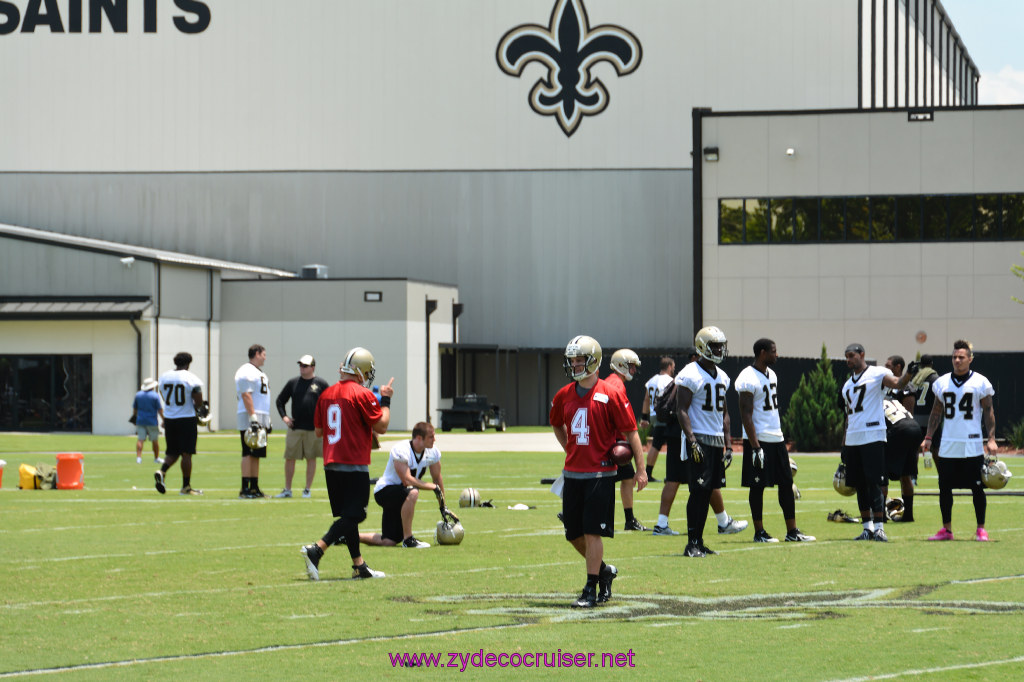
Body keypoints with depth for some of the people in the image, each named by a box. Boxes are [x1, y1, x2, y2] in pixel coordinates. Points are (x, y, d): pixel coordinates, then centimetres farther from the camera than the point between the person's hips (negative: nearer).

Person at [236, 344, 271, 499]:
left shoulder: (260, 373, 21)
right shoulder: (247, 372, -10)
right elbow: (246, 395, -18)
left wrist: (268, 420, 24)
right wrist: (253, 417, -23)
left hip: (261, 420, 10)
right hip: (249, 418, -10)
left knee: (256, 454, 11)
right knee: (249, 453, -10)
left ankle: (254, 487, 14)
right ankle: (245, 489, -10)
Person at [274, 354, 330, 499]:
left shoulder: (321, 384, 2)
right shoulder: (293, 382, 9)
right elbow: (280, 400, 17)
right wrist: (284, 417, 4)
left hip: (314, 429, -2)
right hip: (295, 427, 2)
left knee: (311, 459, 3)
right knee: (290, 458, 2)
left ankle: (307, 490, 11)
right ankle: (287, 490, 11)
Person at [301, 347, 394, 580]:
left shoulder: (327, 394, 10)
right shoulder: (362, 395, -11)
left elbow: (319, 431, 15)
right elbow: (381, 427, -7)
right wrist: (385, 400, 3)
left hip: (331, 465, 8)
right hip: (354, 465, -8)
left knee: (348, 515, 12)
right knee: (353, 516, -5)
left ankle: (359, 565, 14)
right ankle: (316, 550, -19)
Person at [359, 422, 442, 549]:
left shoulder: (433, 453, -1)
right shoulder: (401, 451, -22)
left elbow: (437, 478, 12)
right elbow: (407, 481, -28)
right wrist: (433, 487, -22)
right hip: (384, 491, -7)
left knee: (389, 542, -2)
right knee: (412, 493, -40)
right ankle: (408, 539, -29)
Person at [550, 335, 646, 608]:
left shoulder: (610, 395, -9)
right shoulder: (564, 396, 8)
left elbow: (630, 432, -5)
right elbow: (557, 425, 29)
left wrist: (641, 469, -7)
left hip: (600, 473, -6)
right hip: (572, 473, 6)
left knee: (592, 532, -7)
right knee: (574, 534, 10)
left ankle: (591, 590, 0)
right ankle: (603, 570, 32)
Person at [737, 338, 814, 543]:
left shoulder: (771, 374, 13)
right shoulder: (748, 379, -15)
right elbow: (746, 415, -17)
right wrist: (755, 446, -21)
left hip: (776, 439, 9)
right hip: (759, 440, -9)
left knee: (786, 483, 7)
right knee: (758, 486, -1)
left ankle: (792, 531, 12)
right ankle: (759, 532, 8)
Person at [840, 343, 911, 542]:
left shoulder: (877, 374, -1)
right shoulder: (847, 385, 21)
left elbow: (896, 383, -20)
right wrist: (844, 446, 20)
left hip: (873, 437, -7)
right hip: (852, 440, 7)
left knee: (873, 483, -11)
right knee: (860, 485, 8)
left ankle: (879, 527, -11)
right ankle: (867, 527, 14)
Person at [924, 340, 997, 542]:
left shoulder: (980, 383, -2)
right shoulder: (942, 383, 7)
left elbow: (988, 412, 1)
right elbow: (937, 412, 14)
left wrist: (991, 438, -7)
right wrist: (928, 437, 7)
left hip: (972, 445, -3)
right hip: (948, 446, 3)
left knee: (977, 488, 0)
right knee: (945, 487, 4)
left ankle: (981, 529, 7)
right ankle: (946, 529, 12)